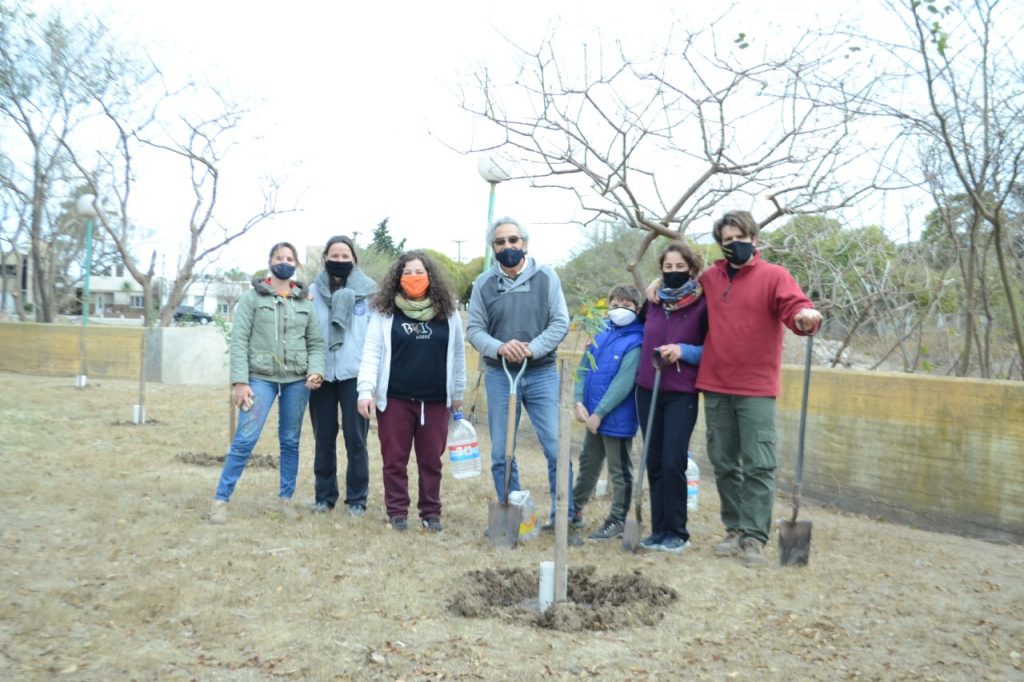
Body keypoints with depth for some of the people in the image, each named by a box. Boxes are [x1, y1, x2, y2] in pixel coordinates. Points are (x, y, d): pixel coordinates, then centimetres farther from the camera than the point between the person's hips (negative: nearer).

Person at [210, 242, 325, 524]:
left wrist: (316, 371, -7)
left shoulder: (305, 302, 11)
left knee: (290, 441, 8)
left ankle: (286, 498, 20)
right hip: (261, 378, -3)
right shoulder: (252, 297, 2)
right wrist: (239, 381, -11)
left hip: (297, 380, 3)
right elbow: (239, 341, -4)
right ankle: (221, 499, 2)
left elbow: (316, 342, 11)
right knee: (244, 440, -9)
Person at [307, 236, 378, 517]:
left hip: (355, 374, -2)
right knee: (324, 439, 9)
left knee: (355, 438, 0)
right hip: (322, 373, 2)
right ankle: (324, 495, 22)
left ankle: (357, 498, 13)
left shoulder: (368, 290, 2)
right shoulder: (313, 291, 7)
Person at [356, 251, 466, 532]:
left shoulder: (448, 312, 3)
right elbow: (371, 353, -4)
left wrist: (458, 393, 12)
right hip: (394, 399, -1)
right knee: (394, 459, 6)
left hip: (435, 400, 1)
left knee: (431, 460, 9)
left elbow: (458, 355, 10)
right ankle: (397, 511, 19)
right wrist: (365, 391, -13)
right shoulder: (385, 312, -1)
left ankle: (431, 512, 21)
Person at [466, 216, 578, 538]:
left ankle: (564, 515, 14)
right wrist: (499, 347, -21)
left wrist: (532, 348, -20)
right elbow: (474, 329, -1)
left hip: (542, 374, -1)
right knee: (501, 454, 7)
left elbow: (560, 322, -5)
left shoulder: (546, 277, -1)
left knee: (557, 449, -2)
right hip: (499, 376, 1)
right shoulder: (484, 283, 2)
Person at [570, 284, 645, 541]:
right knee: (588, 465, 20)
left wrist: (599, 413, -20)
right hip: (593, 417, 7)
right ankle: (574, 510, 34)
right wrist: (579, 401, -7)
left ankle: (617, 521, 19)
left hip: (617, 419, -7)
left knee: (619, 471, 7)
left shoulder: (636, 342, -14)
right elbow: (583, 370, 6)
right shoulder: (601, 337, 6)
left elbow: (622, 384, -21)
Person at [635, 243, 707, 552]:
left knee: (673, 463, -8)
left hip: (682, 394, -5)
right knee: (654, 463, 7)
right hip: (647, 390, 5)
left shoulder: (703, 304, -8)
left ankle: (677, 532, 7)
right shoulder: (653, 301, 7)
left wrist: (683, 351, -18)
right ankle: (659, 529, 17)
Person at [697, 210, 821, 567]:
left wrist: (806, 317, -40)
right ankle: (734, 530, 22)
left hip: (757, 388, -4)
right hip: (715, 387, 4)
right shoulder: (708, 279, 10)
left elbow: (795, 306, -19)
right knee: (724, 464, 10)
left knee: (759, 466, -4)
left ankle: (754, 536, 3)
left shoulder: (774, 275, -2)